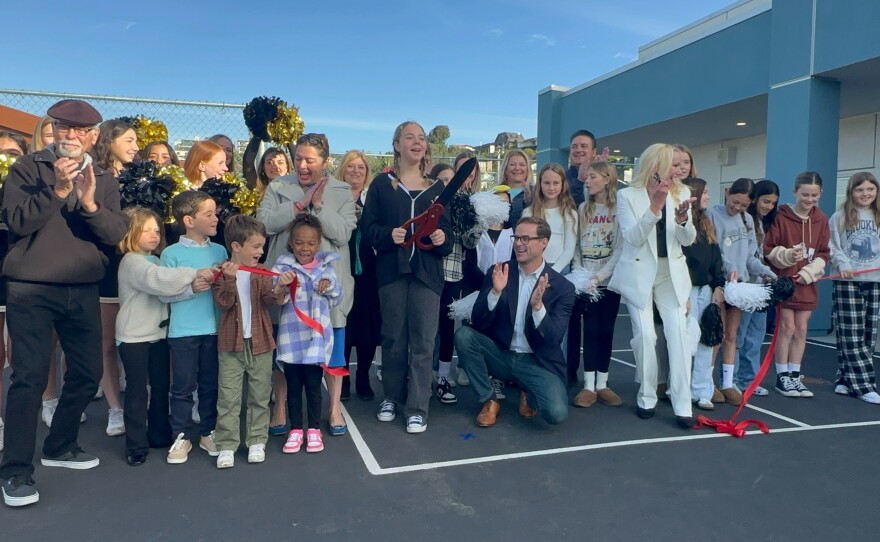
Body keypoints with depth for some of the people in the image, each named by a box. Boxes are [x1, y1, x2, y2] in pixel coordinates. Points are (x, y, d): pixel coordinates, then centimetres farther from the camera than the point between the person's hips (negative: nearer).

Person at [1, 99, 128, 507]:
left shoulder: (104, 179, 9)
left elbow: (117, 233, -4)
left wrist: (89, 204, -21)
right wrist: (57, 189, -22)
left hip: (83, 291, 4)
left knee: (87, 373, 10)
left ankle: (59, 446, 30)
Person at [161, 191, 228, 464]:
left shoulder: (219, 251, 6)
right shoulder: (172, 253, -4)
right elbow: (164, 294, -7)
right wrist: (191, 288, -19)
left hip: (214, 328, 3)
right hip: (183, 331, -3)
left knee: (210, 384, 12)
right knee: (183, 386, 6)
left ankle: (208, 432, 26)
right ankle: (182, 436, 19)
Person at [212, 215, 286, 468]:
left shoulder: (262, 273, 3)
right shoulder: (223, 272, -2)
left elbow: (270, 300, -11)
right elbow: (222, 302, -13)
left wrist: (278, 289, -32)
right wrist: (229, 280, -28)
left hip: (260, 342, 2)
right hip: (231, 343, -2)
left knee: (260, 396, 10)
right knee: (228, 397, 3)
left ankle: (257, 441, 22)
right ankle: (226, 446, 12)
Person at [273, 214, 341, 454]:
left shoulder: (325, 266, 5)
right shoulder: (283, 265, -2)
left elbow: (337, 298, 10)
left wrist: (330, 287, -10)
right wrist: (281, 286, -33)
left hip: (317, 335, 1)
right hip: (291, 336, -1)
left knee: (313, 384, 8)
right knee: (293, 385, 9)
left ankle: (314, 429, 21)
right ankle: (295, 430, 22)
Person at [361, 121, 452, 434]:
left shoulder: (436, 187, 12)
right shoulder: (381, 183, 6)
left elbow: (447, 228, 11)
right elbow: (368, 225, 1)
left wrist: (442, 238, -11)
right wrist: (388, 235, -18)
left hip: (427, 270, 1)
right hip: (392, 269, -1)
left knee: (423, 340, -2)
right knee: (393, 336, 7)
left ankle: (417, 408, 6)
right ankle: (392, 397, 25)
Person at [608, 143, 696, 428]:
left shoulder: (681, 193, 3)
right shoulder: (628, 195, -6)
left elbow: (688, 240, 1)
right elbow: (632, 238, -16)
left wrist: (682, 218, -20)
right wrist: (654, 207, -26)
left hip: (671, 273, 3)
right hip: (639, 273, -2)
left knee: (678, 333, -7)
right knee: (645, 335, -4)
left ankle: (682, 406, -2)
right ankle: (646, 398, 14)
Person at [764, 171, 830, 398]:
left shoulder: (821, 220, 4)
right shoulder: (781, 217, -8)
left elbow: (823, 254, 6)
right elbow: (768, 250, -8)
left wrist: (809, 272, -9)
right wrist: (788, 255, -26)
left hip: (807, 284, 4)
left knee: (801, 330, 9)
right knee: (787, 329, -1)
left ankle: (795, 376, 19)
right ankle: (782, 377, 11)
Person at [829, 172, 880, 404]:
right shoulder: (840, 217, 1)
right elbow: (832, 246, -1)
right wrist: (842, 263, -16)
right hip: (848, 281, -4)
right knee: (851, 336, -5)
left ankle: (846, 380, 14)